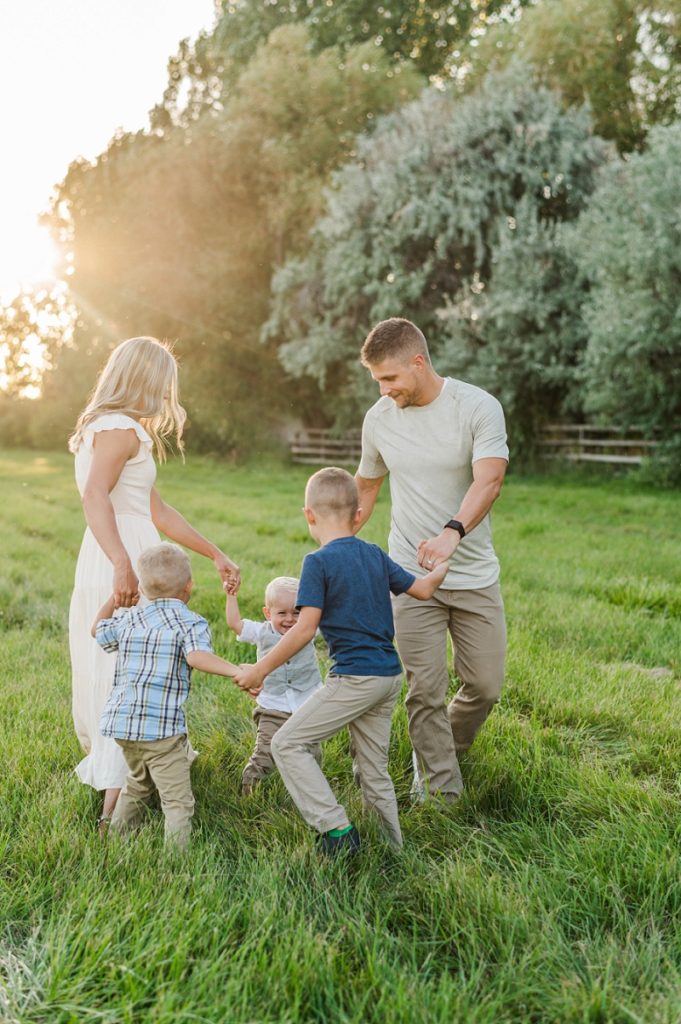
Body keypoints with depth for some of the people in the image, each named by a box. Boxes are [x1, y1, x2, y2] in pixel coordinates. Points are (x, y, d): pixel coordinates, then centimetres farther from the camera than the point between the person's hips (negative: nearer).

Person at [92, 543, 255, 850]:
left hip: (120, 721, 7)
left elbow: (97, 630, 31)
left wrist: (116, 594, 39)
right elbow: (196, 656, -27)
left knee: (138, 782, 31)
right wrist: (237, 671, -33)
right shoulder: (192, 623, -7)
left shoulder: (129, 619, 11)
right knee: (177, 800, -2)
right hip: (161, 727, -7)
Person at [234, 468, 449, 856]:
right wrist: (441, 568, 38)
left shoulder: (318, 562, -10)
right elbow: (422, 589, 17)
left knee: (288, 743, 0)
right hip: (390, 675, 8)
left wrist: (260, 670, -9)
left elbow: (304, 630, -16)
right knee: (375, 773, 17)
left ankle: (338, 830, -4)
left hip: (355, 678, -8)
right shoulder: (375, 555, 9)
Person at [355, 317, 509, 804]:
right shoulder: (379, 418, 1)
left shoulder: (479, 407, -11)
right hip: (411, 577, 1)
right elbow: (366, 488, 16)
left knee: (485, 685, 6)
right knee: (426, 690, -2)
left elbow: (489, 478, -25)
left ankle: (441, 751, 34)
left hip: (475, 575, -1)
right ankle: (442, 793, 11)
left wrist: (452, 532, -43)